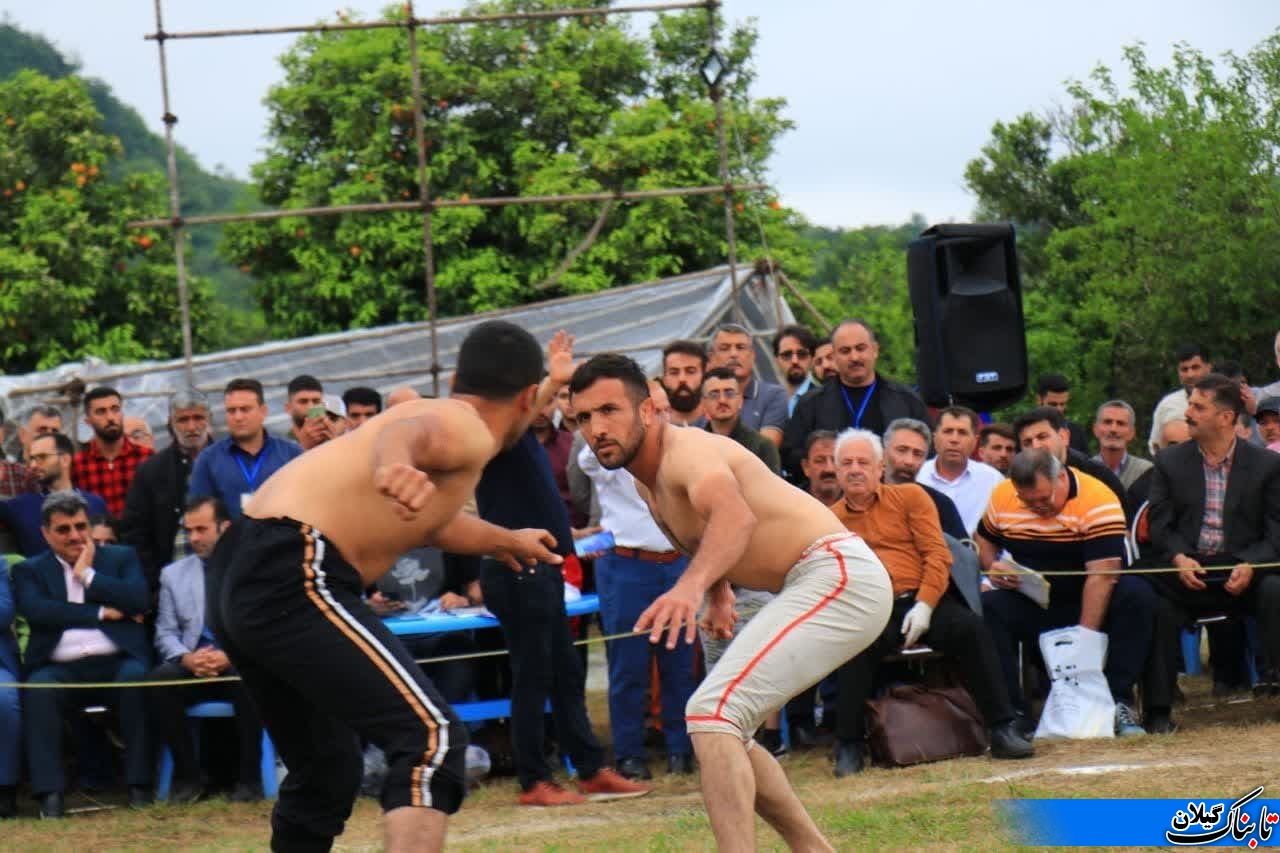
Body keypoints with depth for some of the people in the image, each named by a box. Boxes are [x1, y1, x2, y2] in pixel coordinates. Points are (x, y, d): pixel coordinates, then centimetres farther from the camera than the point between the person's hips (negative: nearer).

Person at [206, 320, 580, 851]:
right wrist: (396, 466, -53)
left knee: (326, 772, 22)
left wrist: (504, 541, 67)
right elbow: (411, 432, -29)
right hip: (293, 575, -10)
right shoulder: (467, 431, -3)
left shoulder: (441, 412, 26)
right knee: (430, 736, -18)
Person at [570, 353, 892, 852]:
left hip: (837, 575, -10)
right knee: (723, 730, 16)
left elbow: (735, 515, -42)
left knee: (712, 714, -22)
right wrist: (718, 595, 15)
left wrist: (692, 584, -57)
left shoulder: (685, 451, -19)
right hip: (811, 587, 10)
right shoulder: (647, 482, 10)